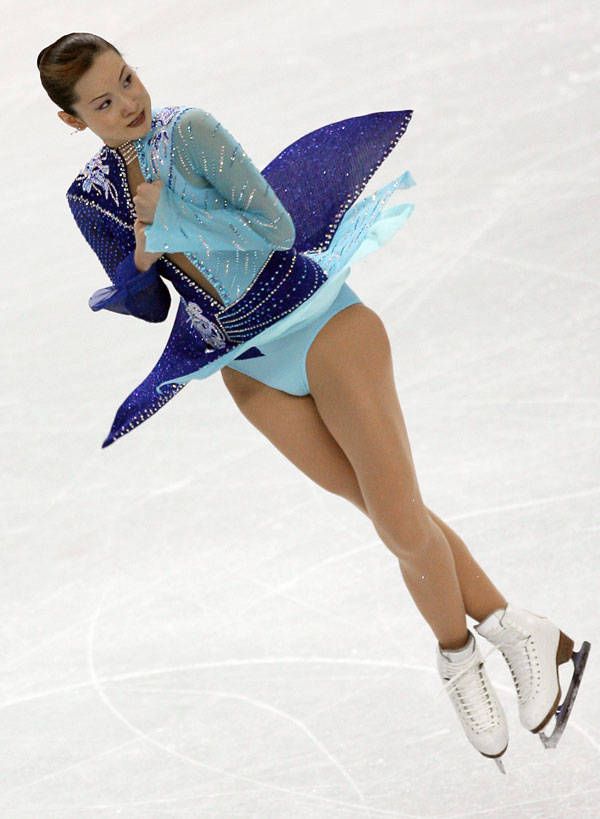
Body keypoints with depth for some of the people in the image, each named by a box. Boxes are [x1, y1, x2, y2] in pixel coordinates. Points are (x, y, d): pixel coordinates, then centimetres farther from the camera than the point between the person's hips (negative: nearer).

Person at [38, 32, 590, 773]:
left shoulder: (189, 131, -15)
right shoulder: (91, 199, 0)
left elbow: (277, 226, -21)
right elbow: (146, 307, 9)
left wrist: (169, 217, -21)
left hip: (319, 323, -4)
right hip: (251, 370, 5)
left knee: (400, 519, -9)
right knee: (390, 517, 3)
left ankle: (457, 654, 14)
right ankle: (515, 632, 15)